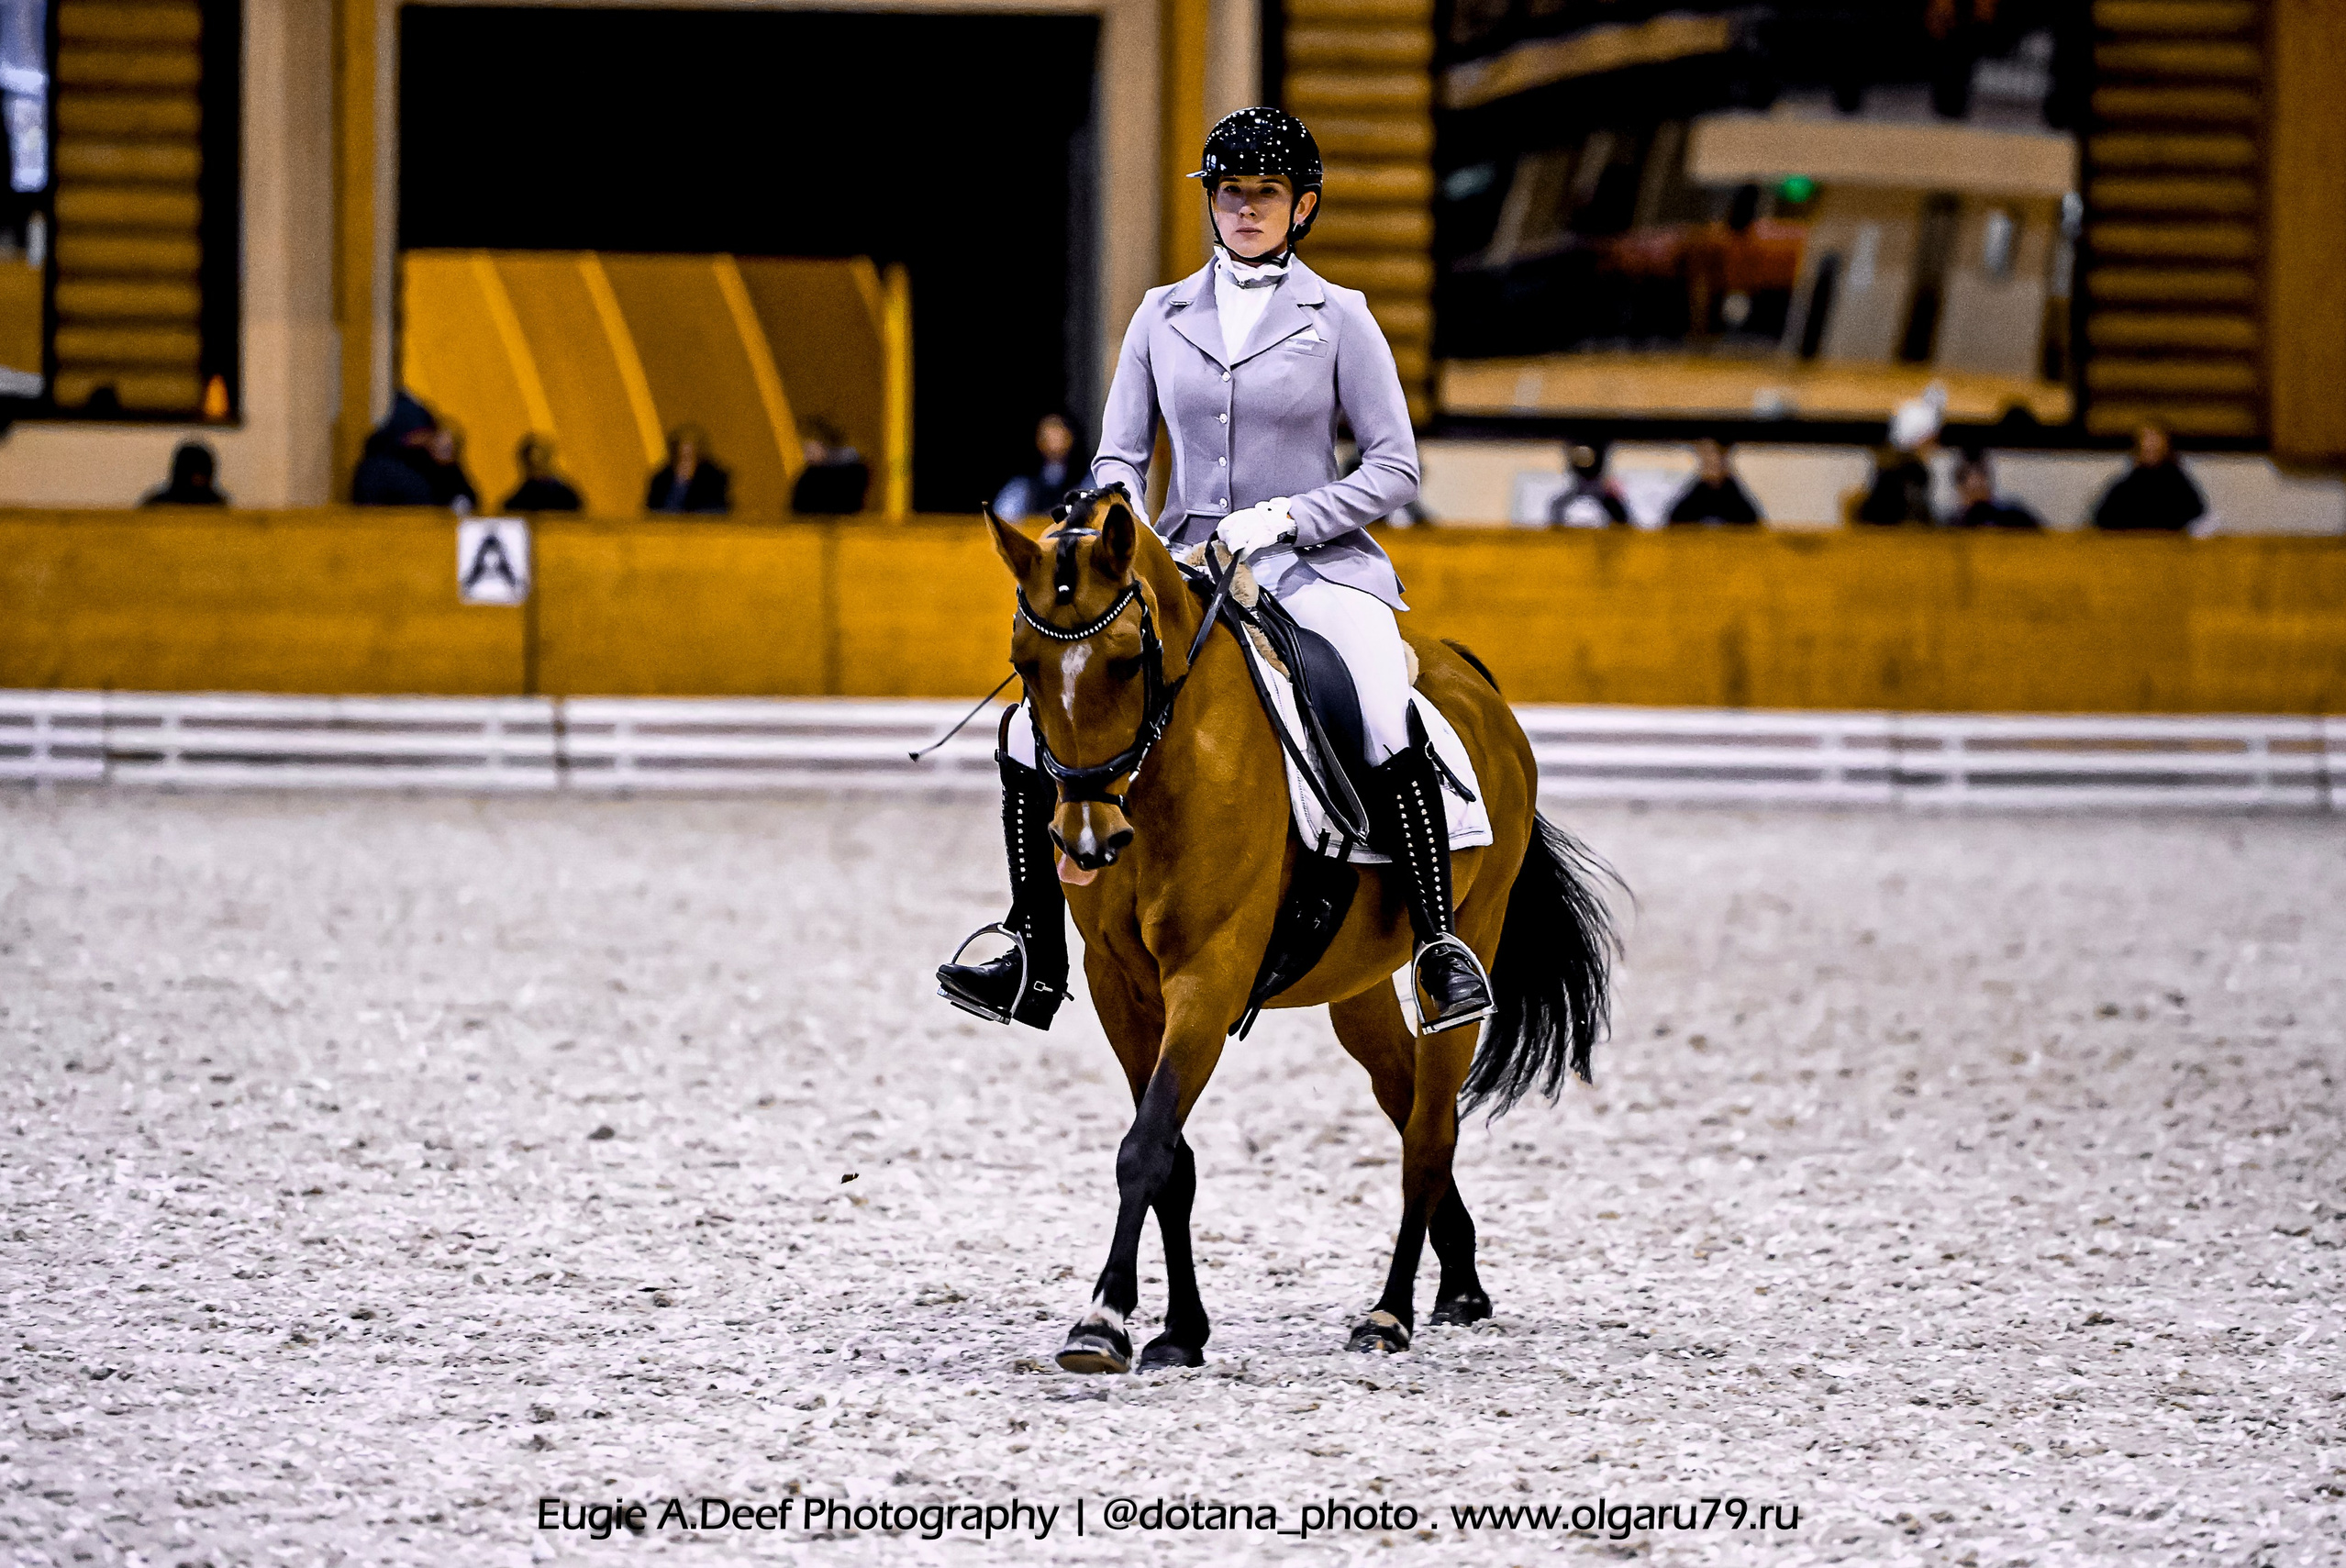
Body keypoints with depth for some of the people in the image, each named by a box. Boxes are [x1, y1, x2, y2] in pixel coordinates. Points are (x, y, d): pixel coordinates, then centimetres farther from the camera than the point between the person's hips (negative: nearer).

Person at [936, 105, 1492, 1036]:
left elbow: (1395, 469, 0)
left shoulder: (1338, 319, 2)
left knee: (1391, 731, -34)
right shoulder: (1163, 316, 11)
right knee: (1034, 739, -11)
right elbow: (1118, 459, 12)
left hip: (1314, 566, -4)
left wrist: (1286, 517, -13)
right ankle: (1037, 967, 2)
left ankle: (1443, 950, -26)